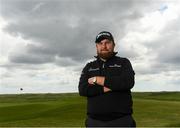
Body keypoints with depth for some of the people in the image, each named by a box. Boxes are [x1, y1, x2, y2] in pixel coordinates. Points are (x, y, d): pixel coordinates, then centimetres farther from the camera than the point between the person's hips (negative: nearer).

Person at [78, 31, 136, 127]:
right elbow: (82, 90, -4)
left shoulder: (124, 62, 6)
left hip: (121, 121, -2)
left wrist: (97, 79, -10)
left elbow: (128, 82, -14)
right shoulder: (88, 67, 12)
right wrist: (109, 87, -13)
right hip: (95, 122, 2)